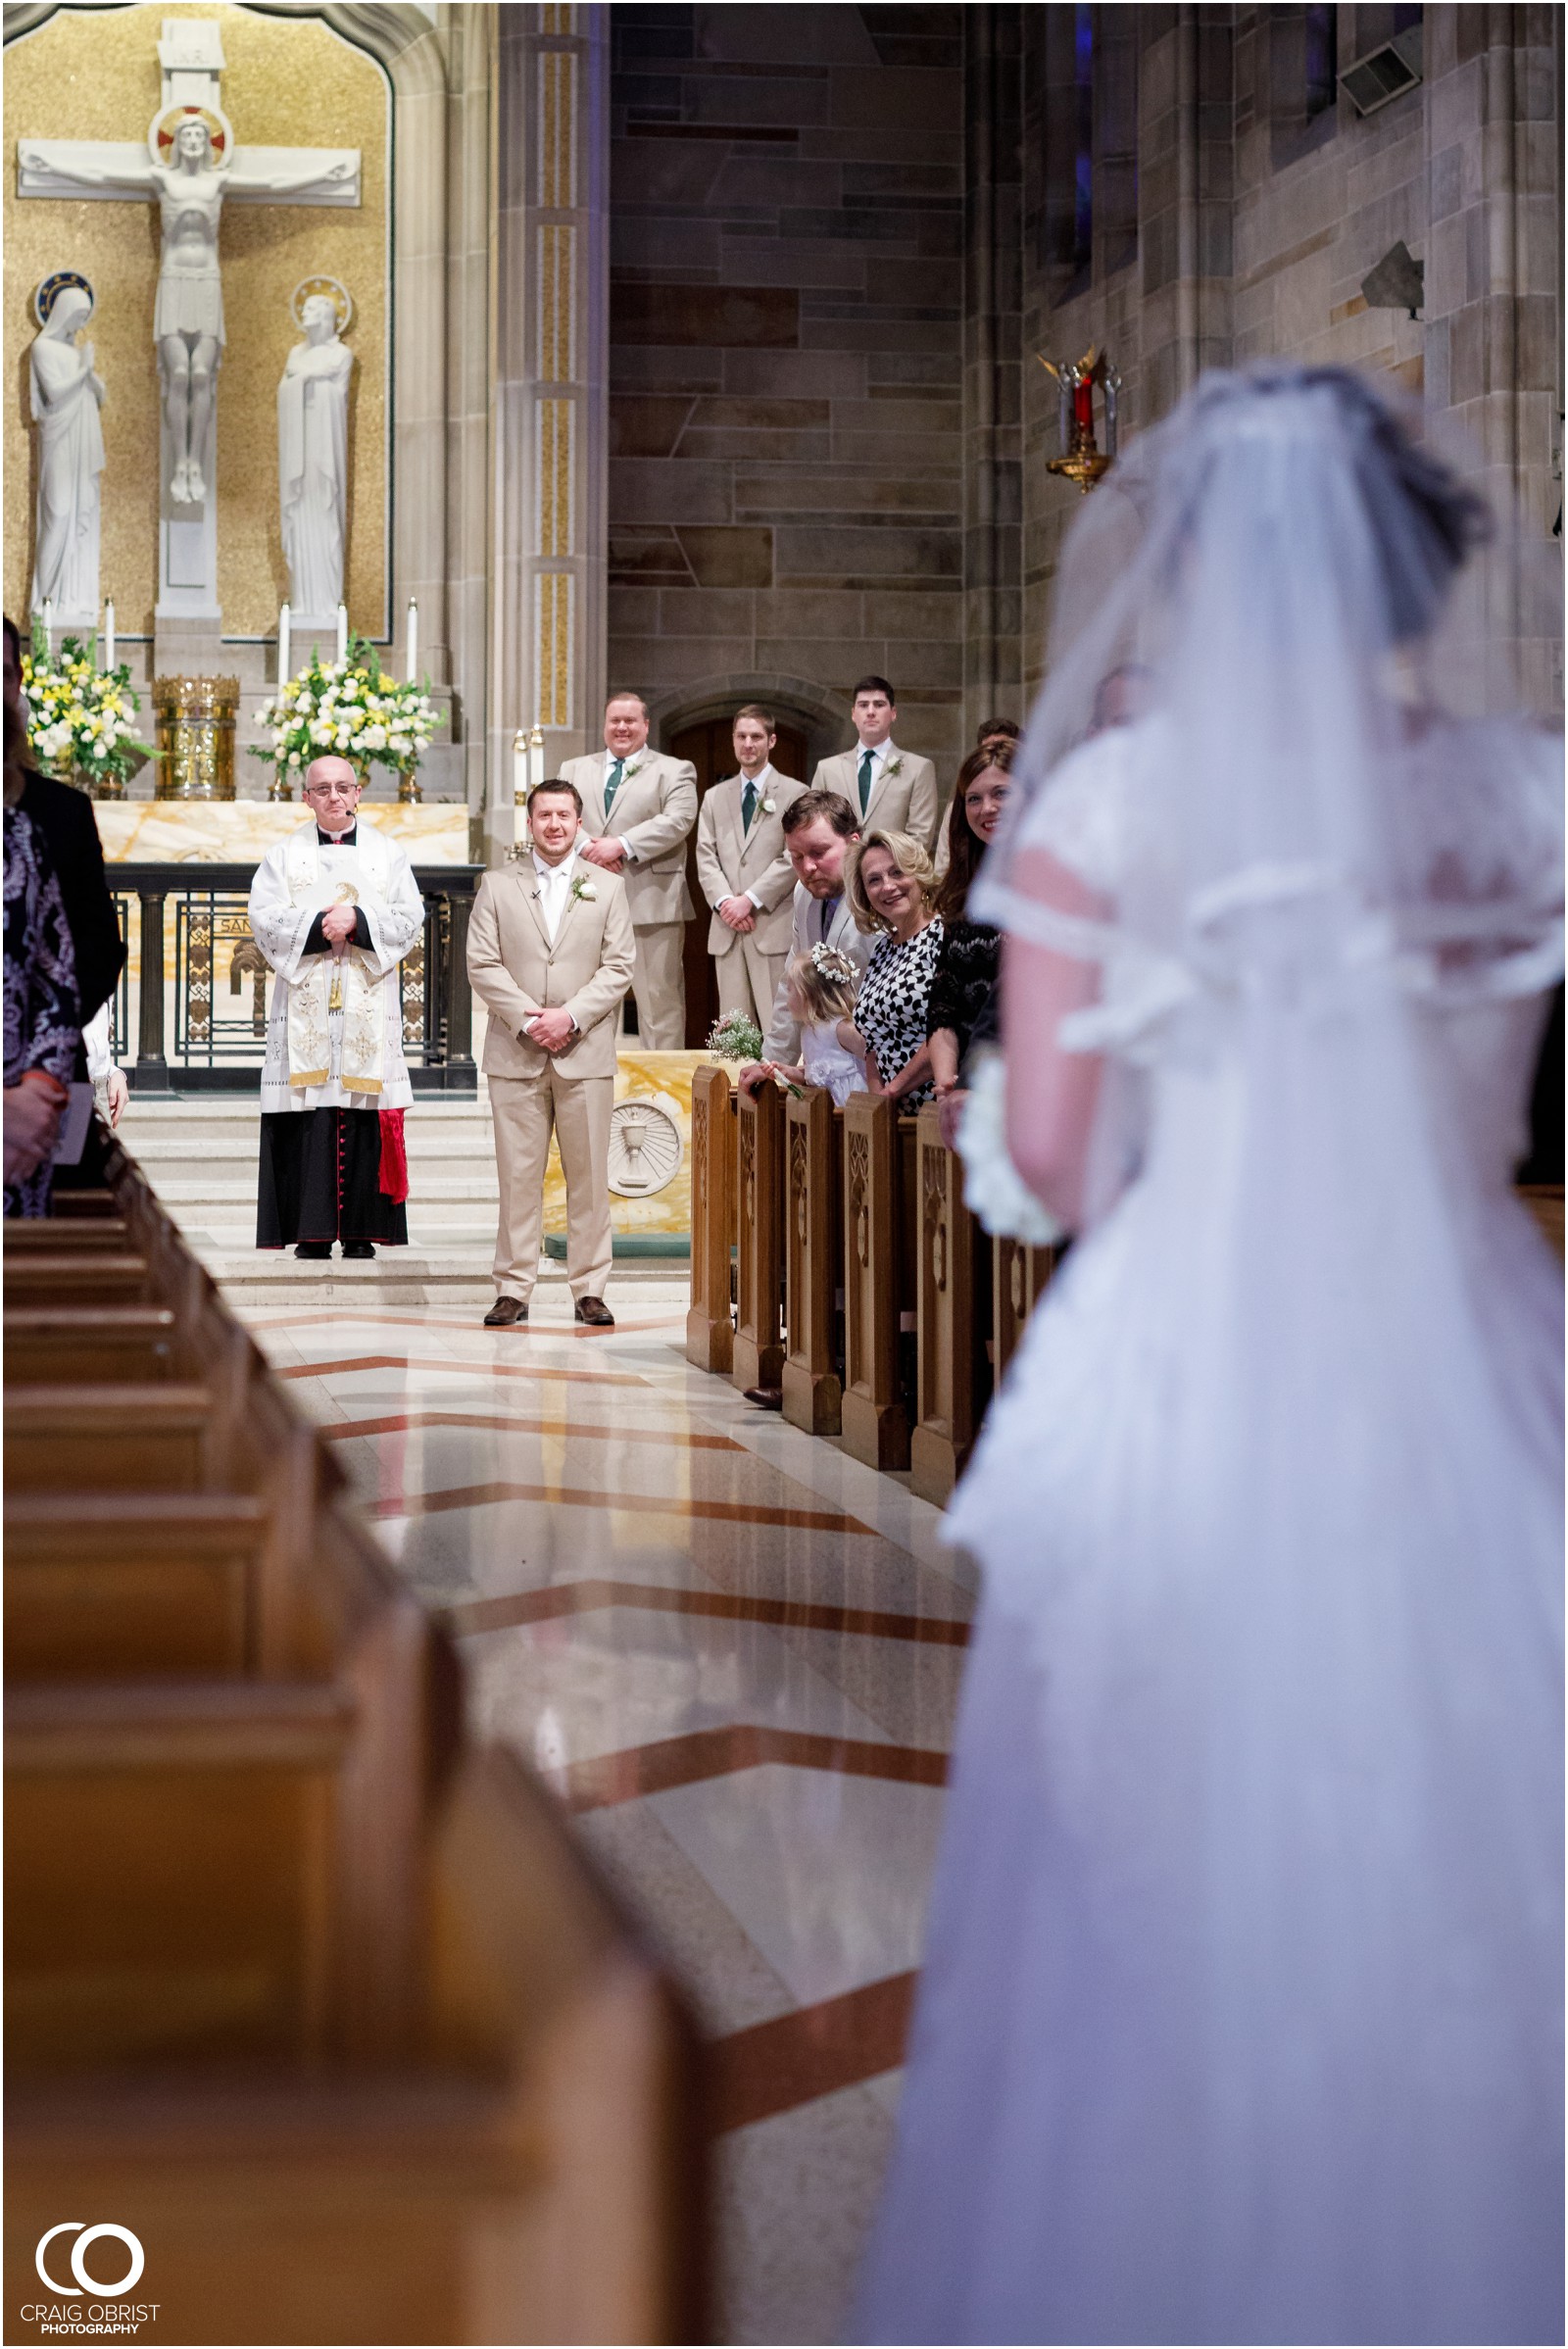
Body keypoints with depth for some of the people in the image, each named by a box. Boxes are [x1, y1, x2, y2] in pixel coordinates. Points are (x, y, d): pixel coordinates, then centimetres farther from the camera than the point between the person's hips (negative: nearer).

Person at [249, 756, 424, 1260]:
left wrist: (358, 922, -12)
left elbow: (409, 918, 3)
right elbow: (264, 918, 0)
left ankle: (361, 1230, 0)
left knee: (364, 1116, -4)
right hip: (305, 1004, 0)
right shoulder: (285, 854, 11)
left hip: (368, 1005, 0)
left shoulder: (387, 854, 12)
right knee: (309, 1119, -6)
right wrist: (318, 927, -13)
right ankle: (313, 1231, -4)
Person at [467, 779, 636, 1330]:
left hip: (586, 1053, 0)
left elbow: (618, 968, 2)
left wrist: (570, 1017, -11)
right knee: (518, 1175, 0)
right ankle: (514, 1290, 5)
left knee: (588, 1175, 1)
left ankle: (589, 1289, 7)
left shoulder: (609, 887, 9)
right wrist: (528, 1021, -10)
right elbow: (482, 964, 2)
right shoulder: (497, 886, 8)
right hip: (515, 1055, 0)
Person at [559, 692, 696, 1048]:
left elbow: (678, 819, -8)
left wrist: (622, 845, -18)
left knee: (659, 1000, -4)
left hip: (652, 904, -3)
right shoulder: (575, 770, 20)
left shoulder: (674, 771, 8)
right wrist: (587, 846, -14)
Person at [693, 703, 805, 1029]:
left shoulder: (794, 794, 5)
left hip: (775, 928, -4)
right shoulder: (714, 797, 19)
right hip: (727, 930, 4)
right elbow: (706, 857, 10)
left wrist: (750, 900, -11)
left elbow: (794, 858, -5)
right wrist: (724, 901, -7)